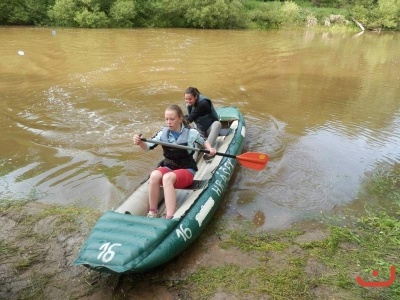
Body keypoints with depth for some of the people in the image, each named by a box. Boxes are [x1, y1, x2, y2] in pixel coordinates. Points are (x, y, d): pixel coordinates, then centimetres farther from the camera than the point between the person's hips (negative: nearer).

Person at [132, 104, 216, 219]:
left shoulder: (191, 132, -7)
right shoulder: (163, 133, 0)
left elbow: (204, 141, 11)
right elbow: (148, 147, -3)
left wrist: (210, 149, -10)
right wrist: (140, 142, -25)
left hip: (186, 170, -3)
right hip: (168, 167, 3)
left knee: (167, 177, -37)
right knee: (154, 175, -32)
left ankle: (170, 218, -41)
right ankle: (152, 212, -18)